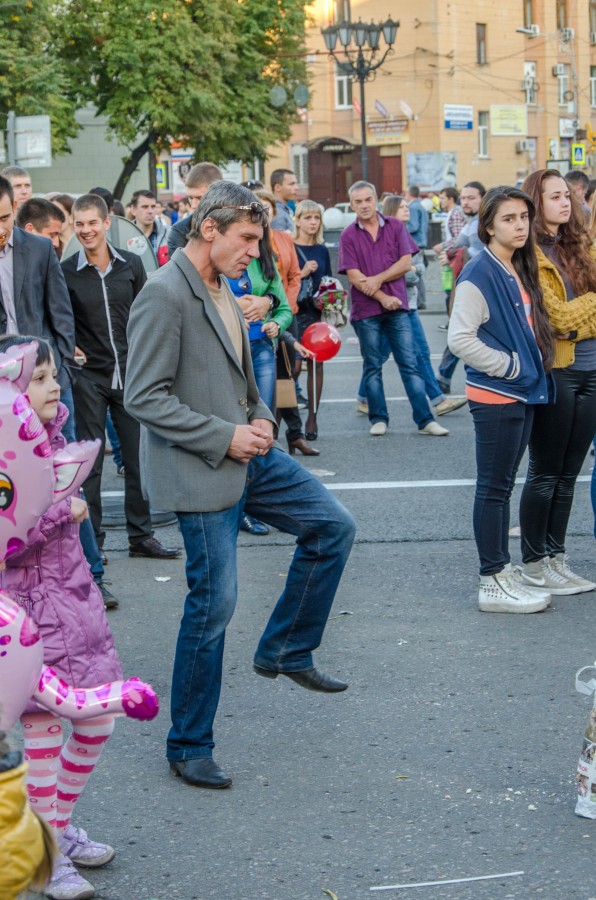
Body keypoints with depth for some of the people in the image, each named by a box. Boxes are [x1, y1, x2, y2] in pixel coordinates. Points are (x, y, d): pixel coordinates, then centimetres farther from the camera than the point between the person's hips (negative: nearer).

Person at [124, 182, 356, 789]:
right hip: (201, 472, -9)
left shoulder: (219, 290, 11)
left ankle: (284, 652, 24)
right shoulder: (164, 295, -18)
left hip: (248, 455, 9)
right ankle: (188, 747, 10)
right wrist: (225, 437, -19)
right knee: (214, 603, -5)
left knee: (333, 526, 11)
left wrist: (259, 419, 5)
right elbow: (143, 398, -21)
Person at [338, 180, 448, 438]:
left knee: (410, 364, -1)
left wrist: (378, 279, -10)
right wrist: (382, 297, -12)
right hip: (366, 310, -1)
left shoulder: (395, 227, 6)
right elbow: (354, 276, -5)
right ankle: (378, 419, 14)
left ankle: (424, 420, -3)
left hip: (397, 306, 1)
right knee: (373, 366, 6)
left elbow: (406, 262, -1)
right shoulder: (349, 235, 2)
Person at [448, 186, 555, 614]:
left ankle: (503, 569, 22)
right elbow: (460, 338, -20)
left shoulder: (519, 271, 11)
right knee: (493, 489, -2)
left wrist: (533, 368, 8)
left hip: (523, 393, 8)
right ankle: (493, 584, 4)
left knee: (504, 485, 14)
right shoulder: (479, 274, -15)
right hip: (495, 396, -8)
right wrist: (509, 366, -16)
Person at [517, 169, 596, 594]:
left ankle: (556, 558, 21)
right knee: (546, 473, 2)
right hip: (556, 371, -7)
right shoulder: (531, 255, -11)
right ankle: (534, 563, 13)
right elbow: (556, 317, -15)